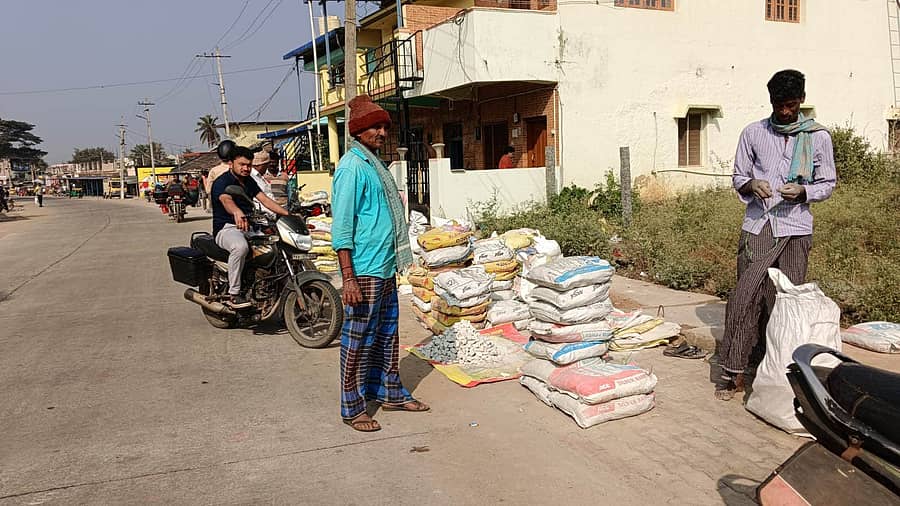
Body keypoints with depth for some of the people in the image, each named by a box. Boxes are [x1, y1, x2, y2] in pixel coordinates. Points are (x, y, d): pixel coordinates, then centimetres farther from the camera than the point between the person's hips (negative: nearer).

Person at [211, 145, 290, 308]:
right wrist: (237, 212, -57)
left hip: (248, 227, 8)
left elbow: (265, 200, 7)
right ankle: (233, 294, -30)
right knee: (240, 246, -40)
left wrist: (288, 214, -8)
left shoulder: (249, 181, 17)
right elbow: (226, 200, -32)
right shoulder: (222, 182, -9)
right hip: (226, 228, -8)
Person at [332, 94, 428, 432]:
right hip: (364, 271, -9)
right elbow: (341, 228, -19)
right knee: (358, 340, 0)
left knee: (387, 335, 17)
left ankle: (389, 393, 31)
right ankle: (353, 408, 11)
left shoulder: (375, 165, 15)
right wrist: (349, 278, -23)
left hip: (385, 268, 10)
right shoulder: (352, 167, -14)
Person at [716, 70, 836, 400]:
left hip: (795, 228, 0)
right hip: (757, 227, 0)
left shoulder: (818, 137, 5)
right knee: (745, 297, -5)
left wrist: (802, 191, -12)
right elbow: (738, 177, 12)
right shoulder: (753, 133, 7)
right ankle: (734, 371, 1)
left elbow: (827, 184, 9)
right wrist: (751, 185, -11)